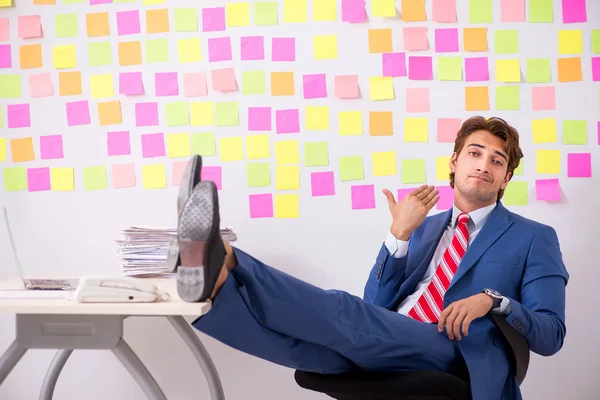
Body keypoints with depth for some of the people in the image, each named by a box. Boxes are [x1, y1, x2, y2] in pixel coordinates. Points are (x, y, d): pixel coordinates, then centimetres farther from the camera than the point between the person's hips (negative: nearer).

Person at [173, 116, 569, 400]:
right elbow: (375, 310, 15)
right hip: (379, 348, 5)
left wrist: (493, 300, -14)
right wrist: (399, 235, 3)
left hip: (456, 356, -5)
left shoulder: (533, 239, 15)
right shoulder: (424, 228, 27)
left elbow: (551, 335, 5)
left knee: (345, 315, -32)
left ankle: (223, 266, -51)